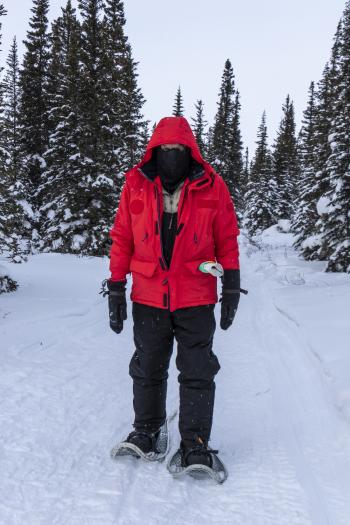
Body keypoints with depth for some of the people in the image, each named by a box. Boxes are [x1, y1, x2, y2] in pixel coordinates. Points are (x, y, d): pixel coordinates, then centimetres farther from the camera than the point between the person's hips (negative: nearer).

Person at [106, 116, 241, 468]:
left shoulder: (212, 187, -2)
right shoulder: (135, 186, 0)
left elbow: (227, 241, 3)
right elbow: (121, 239, 4)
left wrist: (231, 290, 2)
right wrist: (116, 290, 2)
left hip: (196, 300, -1)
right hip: (148, 300, 2)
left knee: (198, 373, 4)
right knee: (147, 370, 15)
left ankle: (195, 442, 16)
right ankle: (145, 429, 34)